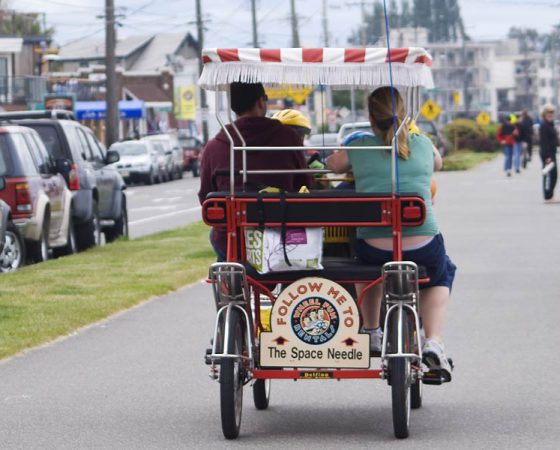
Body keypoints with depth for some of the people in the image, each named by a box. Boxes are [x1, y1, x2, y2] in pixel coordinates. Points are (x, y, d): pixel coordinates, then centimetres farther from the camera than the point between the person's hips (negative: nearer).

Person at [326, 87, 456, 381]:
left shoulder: (359, 147, 5)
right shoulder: (423, 144, 10)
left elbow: (331, 165, 26)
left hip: (376, 250, 0)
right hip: (423, 248, 0)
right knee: (440, 275, 34)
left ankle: (371, 332, 42)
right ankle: (434, 341, 10)